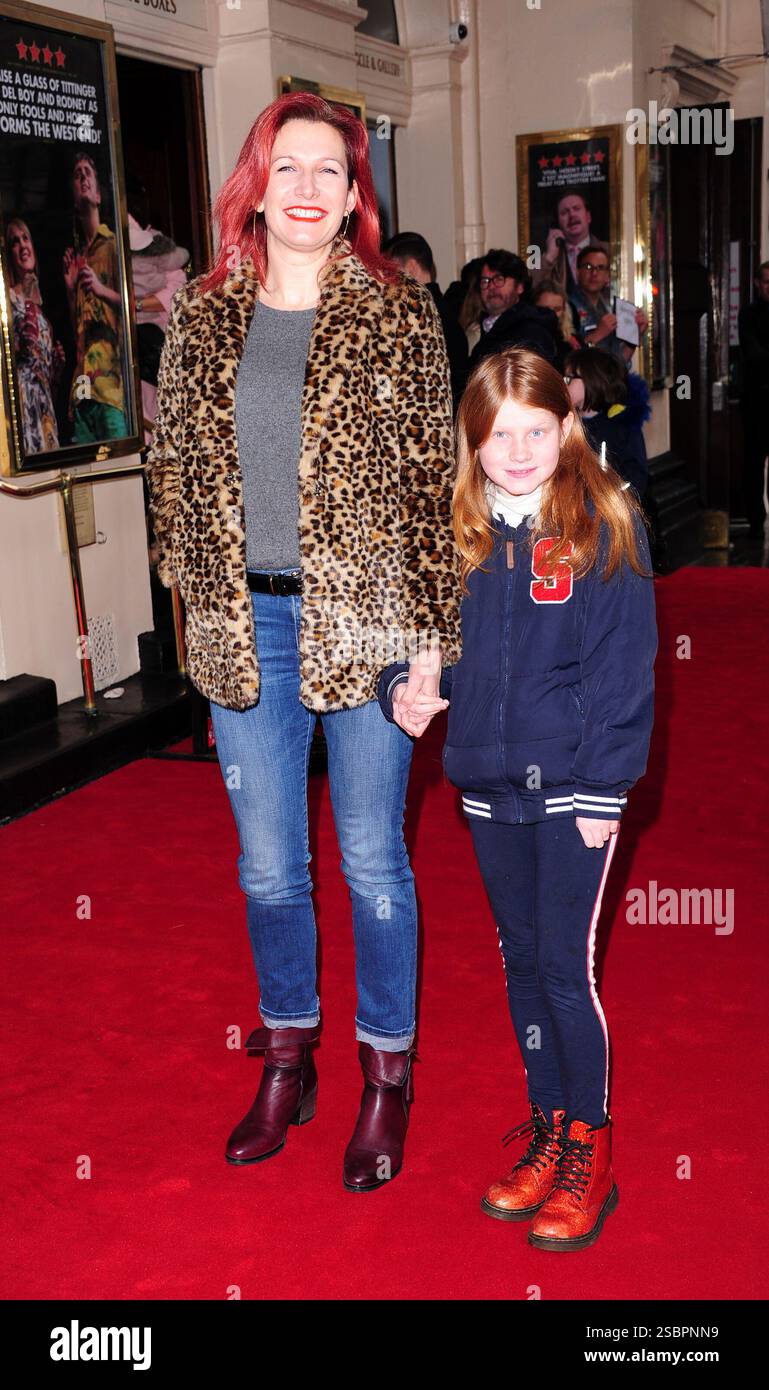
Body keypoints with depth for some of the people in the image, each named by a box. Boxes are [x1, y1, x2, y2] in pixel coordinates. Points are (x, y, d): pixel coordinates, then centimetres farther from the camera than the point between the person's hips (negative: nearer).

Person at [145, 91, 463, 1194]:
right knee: (268, 864, 13)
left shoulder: (398, 315, -2)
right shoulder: (204, 319, 7)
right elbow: (174, 468, 12)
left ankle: (387, 1075, 27)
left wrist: (430, 631, -7)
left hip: (363, 623, -3)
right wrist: (198, 600, 7)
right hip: (244, 626, 3)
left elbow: (431, 478, -3)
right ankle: (288, 1060, 34)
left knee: (372, 860, 7)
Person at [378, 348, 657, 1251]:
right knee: (521, 961, 15)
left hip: (572, 787, -5)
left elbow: (624, 663, -8)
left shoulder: (605, 523, -6)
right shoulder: (460, 532, 6)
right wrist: (407, 686, -8)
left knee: (567, 967, -1)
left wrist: (605, 787, -12)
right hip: (487, 785, 5)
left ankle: (589, 1151, 18)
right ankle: (548, 1130, 31)